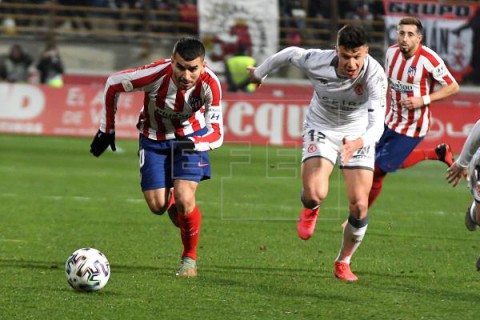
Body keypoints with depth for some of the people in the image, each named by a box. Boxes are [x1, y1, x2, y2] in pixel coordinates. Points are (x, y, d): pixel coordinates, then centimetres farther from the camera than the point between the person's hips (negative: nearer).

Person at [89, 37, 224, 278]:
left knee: (184, 199, -19)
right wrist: (106, 130, -7)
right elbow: (113, 84, -15)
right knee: (157, 205, -6)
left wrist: (193, 143, -48)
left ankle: (190, 258, 6)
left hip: (190, 137, -1)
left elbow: (216, 134, -26)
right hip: (154, 138, 1)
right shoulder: (156, 74, -33)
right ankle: (172, 202, 34)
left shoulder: (209, 84, -31)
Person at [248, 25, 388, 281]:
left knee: (359, 205, -9)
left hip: (358, 136, 0)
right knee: (315, 193, -24)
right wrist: (259, 73, 13)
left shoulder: (375, 75, -32)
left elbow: (377, 125, -39)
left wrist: (358, 143, -60)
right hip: (321, 128, 0)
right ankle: (310, 210, 18)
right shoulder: (316, 62, -28)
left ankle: (343, 262, 18)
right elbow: (290, 53, -4)